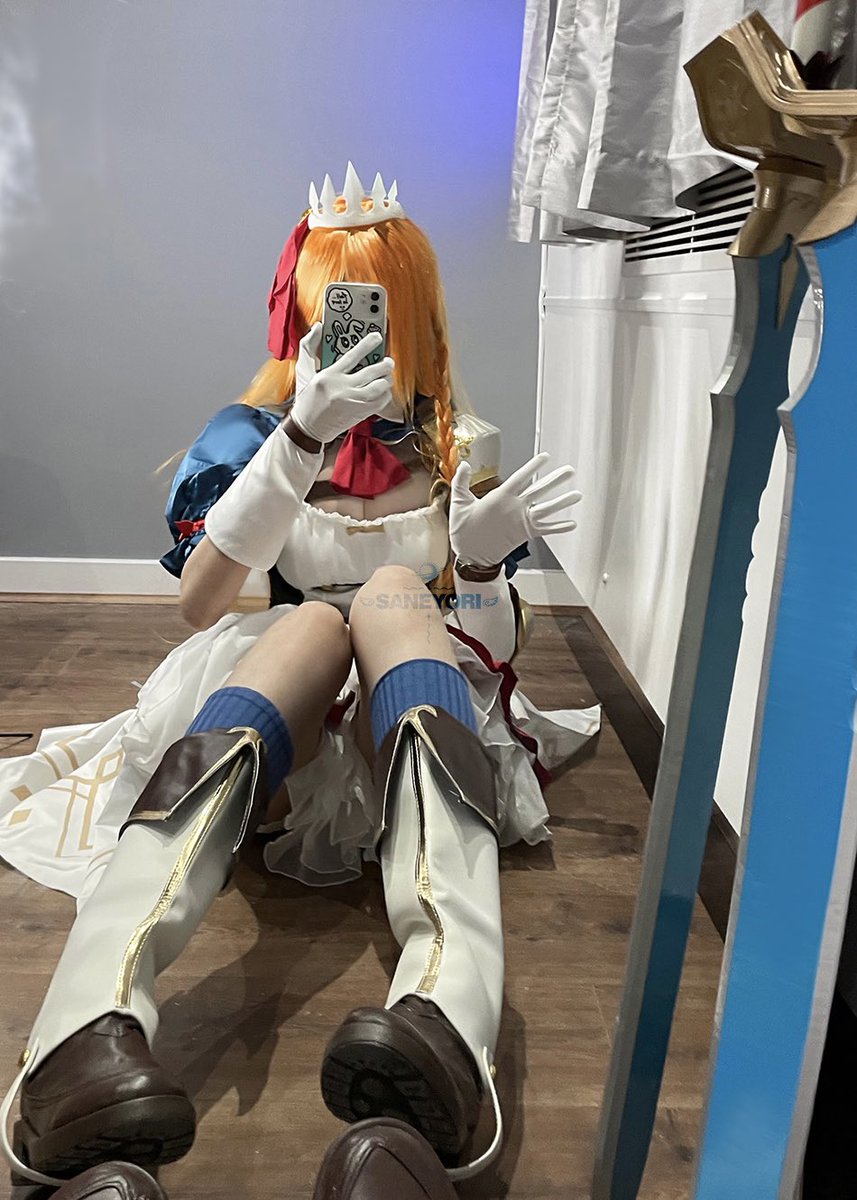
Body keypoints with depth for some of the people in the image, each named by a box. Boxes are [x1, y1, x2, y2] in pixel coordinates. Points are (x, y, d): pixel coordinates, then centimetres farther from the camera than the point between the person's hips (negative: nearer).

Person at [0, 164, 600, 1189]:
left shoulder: (462, 453, 11)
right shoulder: (253, 434, 10)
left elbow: (492, 650, 7)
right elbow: (199, 603, -8)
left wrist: (479, 563, -16)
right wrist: (302, 438, -18)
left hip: (413, 717, 0)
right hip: (269, 703, 0)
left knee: (393, 593, -31)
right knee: (316, 620, -33)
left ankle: (445, 1018, -59)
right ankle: (91, 1028, -57)